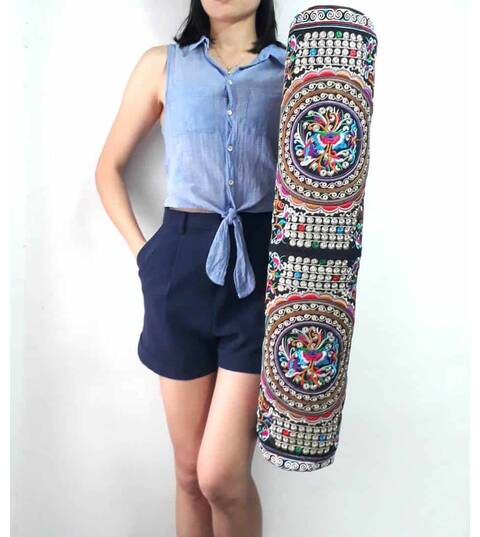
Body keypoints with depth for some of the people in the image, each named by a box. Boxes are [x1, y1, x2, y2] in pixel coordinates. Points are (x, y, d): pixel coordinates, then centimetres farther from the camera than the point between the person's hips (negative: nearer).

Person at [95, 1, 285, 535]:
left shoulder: (292, 68, 9)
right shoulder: (162, 64, 11)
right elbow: (109, 166, 15)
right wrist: (139, 247, 5)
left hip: (262, 266, -1)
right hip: (181, 265, 2)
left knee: (221, 476, -5)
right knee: (190, 471, 12)